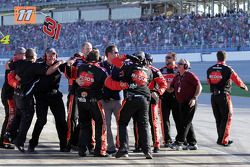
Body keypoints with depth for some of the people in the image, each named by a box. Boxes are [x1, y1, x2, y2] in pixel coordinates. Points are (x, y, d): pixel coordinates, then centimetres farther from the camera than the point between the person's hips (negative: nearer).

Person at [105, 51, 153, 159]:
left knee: (122, 123, 8)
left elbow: (115, 61, 8)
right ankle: (147, 150, 0)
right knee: (144, 125, 10)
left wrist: (125, 57, 19)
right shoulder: (149, 71, 14)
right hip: (144, 99, 3)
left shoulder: (129, 67, 3)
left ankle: (123, 149, -3)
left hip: (131, 98, -3)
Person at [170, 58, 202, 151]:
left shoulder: (190, 75, -9)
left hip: (190, 103, -8)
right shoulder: (177, 77, 14)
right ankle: (192, 144, 17)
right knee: (188, 123, 11)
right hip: (181, 103, 8)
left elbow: (199, 87, -11)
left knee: (185, 123, -8)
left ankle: (179, 143, -8)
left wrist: (194, 98, -17)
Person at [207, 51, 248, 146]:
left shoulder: (209, 70, 4)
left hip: (213, 96, 5)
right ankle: (222, 140, -1)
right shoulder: (228, 70, -11)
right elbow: (238, 81, -1)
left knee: (218, 119, 14)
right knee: (227, 118, 3)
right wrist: (244, 87, 19)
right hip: (224, 96, -5)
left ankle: (222, 138, 22)